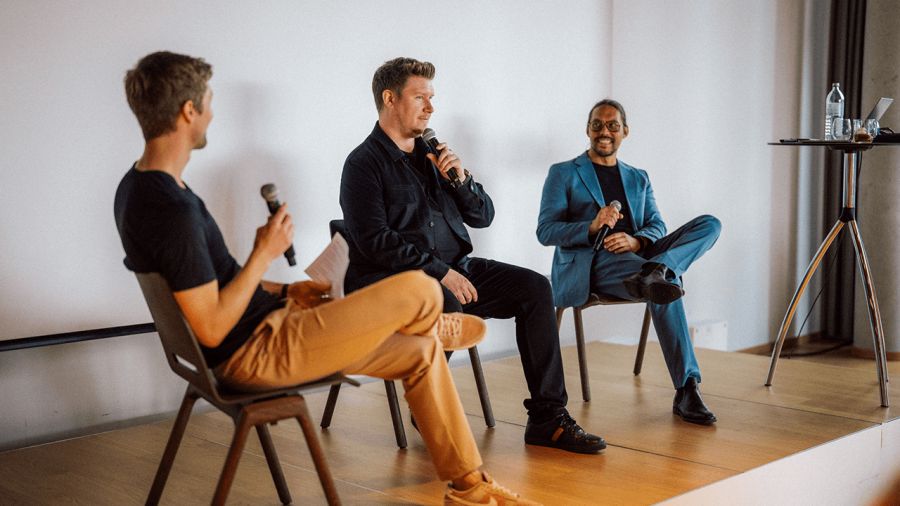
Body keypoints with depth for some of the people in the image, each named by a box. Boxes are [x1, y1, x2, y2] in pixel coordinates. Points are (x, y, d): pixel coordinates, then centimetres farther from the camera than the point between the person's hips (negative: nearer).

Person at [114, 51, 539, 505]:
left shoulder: (138, 187, 6)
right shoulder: (174, 211, -27)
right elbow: (211, 329, -25)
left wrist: (282, 292, 11)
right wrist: (264, 255, -15)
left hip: (250, 339, 10)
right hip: (256, 353, -10)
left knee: (421, 354, 12)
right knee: (420, 291, -12)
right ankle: (435, 326, 27)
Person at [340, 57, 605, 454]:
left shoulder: (432, 153, 18)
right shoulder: (364, 164, -4)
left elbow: (483, 217, 16)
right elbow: (374, 241, -16)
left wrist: (461, 179, -3)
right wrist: (440, 271, -19)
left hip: (454, 269, 7)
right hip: (393, 280, -7)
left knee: (534, 287, -12)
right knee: (444, 302, -38)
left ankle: (547, 417, -13)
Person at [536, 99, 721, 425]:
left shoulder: (638, 178, 26)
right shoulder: (563, 174, 12)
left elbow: (657, 227, 12)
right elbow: (545, 231, -1)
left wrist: (636, 241, -15)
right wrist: (591, 227, -20)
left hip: (635, 257, 5)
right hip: (586, 266, -5)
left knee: (710, 225, -17)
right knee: (666, 284, -34)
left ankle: (652, 272, -43)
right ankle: (686, 390, -36)